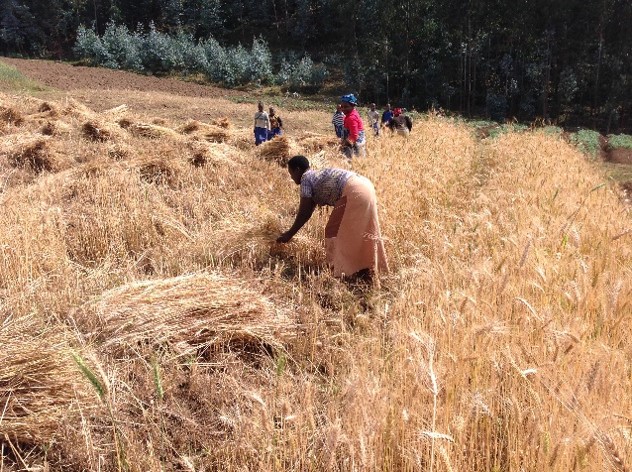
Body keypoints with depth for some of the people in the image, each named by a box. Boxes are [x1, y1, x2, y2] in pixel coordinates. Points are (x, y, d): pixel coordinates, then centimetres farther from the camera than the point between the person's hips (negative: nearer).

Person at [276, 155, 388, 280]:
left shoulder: (306, 178, 3)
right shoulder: (317, 177, 29)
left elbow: (304, 213, 0)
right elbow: (308, 211, 33)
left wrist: (290, 234, 8)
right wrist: (292, 230, 38)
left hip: (354, 193, -9)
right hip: (365, 187, 9)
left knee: (335, 230, 1)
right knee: (360, 232, 16)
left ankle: (345, 270, 4)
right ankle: (367, 267, 22)